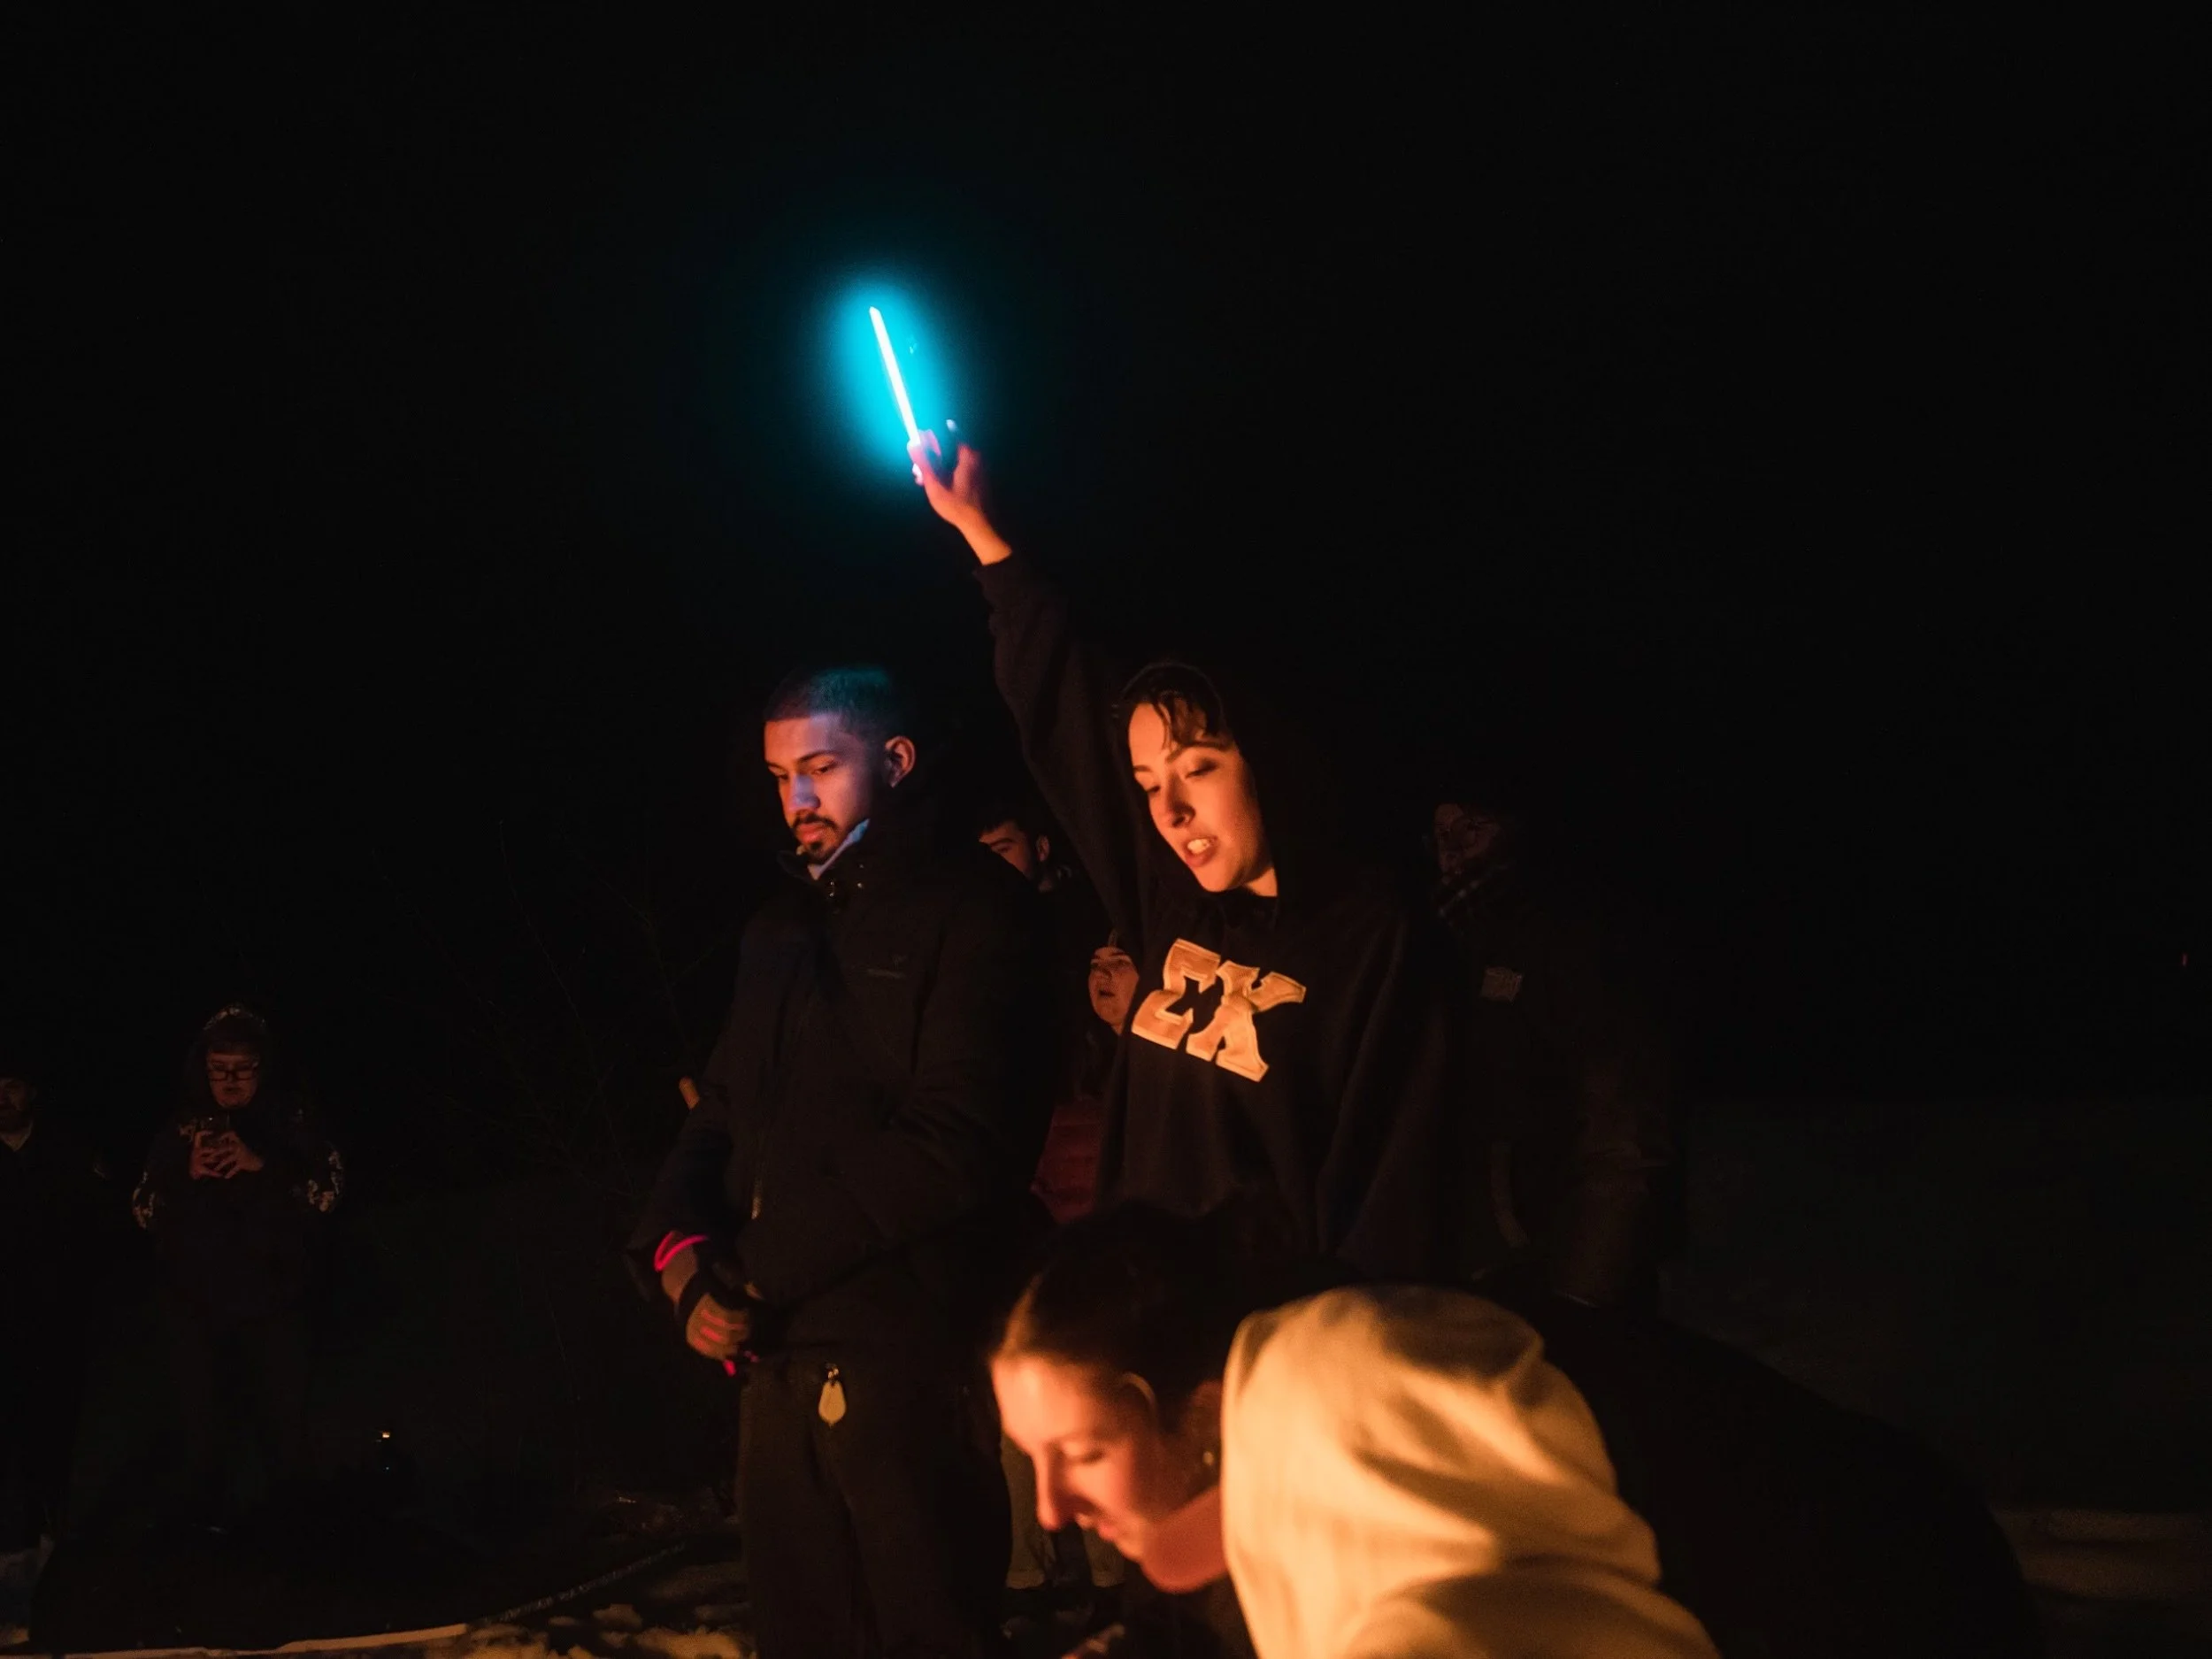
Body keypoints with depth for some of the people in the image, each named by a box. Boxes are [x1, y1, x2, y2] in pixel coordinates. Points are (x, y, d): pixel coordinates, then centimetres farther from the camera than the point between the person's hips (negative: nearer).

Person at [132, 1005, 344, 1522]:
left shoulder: (294, 1122, 2)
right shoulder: (180, 1130, 7)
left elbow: (330, 1188, -7)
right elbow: (144, 1210, 6)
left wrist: (263, 1165, -19)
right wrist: (188, 1176, -13)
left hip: (273, 1302, -1)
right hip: (195, 1306, 2)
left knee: (284, 1430, -4)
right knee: (203, 1434, 1)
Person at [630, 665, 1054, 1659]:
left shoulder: (975, 914, -6)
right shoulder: (782, 931, 20)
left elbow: (954, 1147, -15)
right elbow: (721, 1117, 19)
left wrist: (756, 1271, -12)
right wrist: (679, 1249, -3)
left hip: (910, 1360, -7)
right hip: (780, 1356, 7)